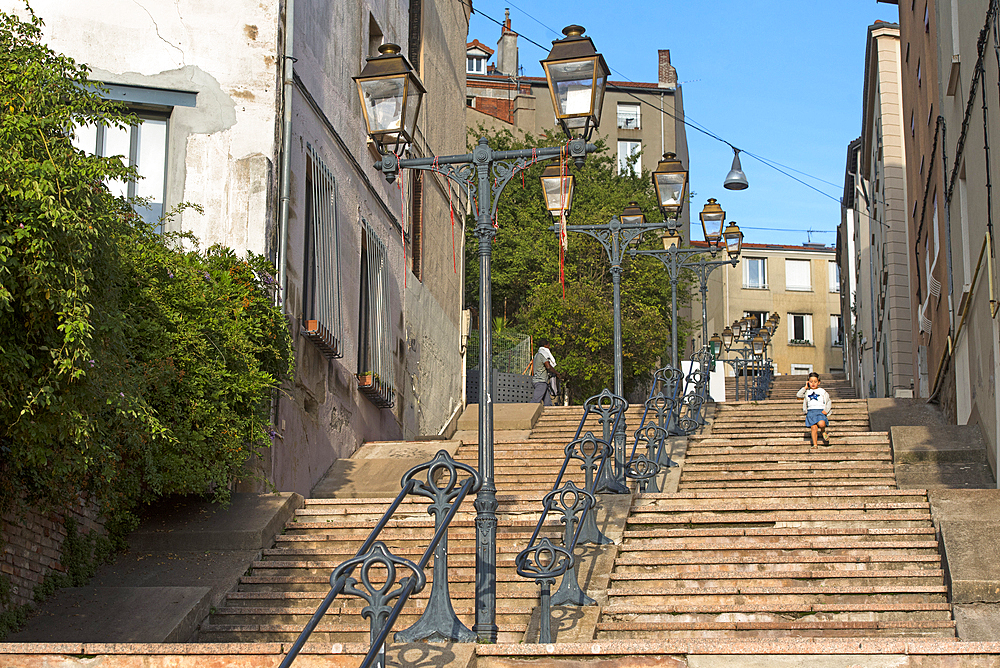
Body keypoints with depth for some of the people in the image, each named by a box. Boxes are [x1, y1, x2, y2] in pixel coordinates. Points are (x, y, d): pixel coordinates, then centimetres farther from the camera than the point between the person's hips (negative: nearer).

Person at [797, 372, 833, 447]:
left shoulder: (822, 391, 12)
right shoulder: (807, 392, 16)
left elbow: (828, 402, 12)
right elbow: (798, 395, 1)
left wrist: (826, 410, -3)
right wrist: (806, 387, 5)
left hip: (820, 410, -2)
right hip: (811, 411, 2)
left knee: (821, 423, -29)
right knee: (813, 427, -13)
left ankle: (823, 432, 4)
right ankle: (815, 444, -5)